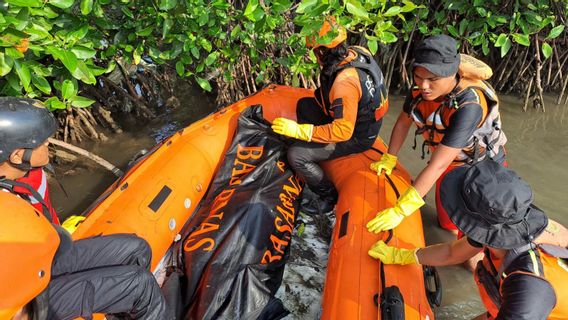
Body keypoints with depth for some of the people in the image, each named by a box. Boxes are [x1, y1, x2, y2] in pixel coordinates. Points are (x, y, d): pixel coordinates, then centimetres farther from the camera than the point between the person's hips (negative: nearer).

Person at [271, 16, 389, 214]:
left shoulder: (344, 83, -35)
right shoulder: (356, 52, -10)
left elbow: (342, 131, -33)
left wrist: (298, 130, -30)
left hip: (356, 136, -9)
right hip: (357, 116, 9)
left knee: (296, 155, -14)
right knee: (304, 105, 14)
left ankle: (329, 197, 5)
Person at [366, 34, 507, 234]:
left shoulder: (470, 105, -38)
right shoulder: (421, 88, -21)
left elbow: (437, 165, -42)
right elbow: (403, 122, -2)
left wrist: (400, 210, -43)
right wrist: (388, 160, 2)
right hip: (451, 164, 5)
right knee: (447, 224, 16)